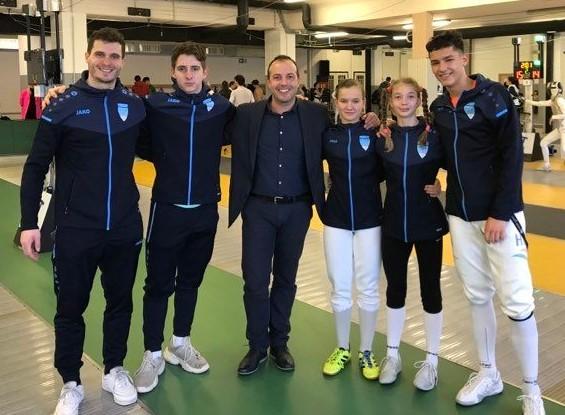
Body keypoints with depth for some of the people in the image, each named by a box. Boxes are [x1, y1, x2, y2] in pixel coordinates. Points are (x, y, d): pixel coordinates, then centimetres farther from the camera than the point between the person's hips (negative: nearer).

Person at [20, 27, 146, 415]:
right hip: (76, 229, -2)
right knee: (71, 308, 9)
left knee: (120, 303, 15)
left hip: (126, 227, 3)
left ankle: (115, 370, 35)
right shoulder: (63, 107, -6)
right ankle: (71, 384, 28)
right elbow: (35, 167, -4)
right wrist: (29, 223, -8)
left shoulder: (136, 106, 2)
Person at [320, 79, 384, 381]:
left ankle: (366, 352, 23)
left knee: (368, 288, 7)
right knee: (340, 288, 9)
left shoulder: (374, 133, -3)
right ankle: (342, 349, 26)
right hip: (336, 219, 1)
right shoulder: (327, 135, 1)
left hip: (369, 220, -1)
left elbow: (385, 171, -1)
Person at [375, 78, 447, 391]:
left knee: (430, 289, 7)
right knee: (395, 289, 11)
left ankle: (431, 360, 22)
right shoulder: (382, 137, 1)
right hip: (393, 224, 2)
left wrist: (444, 188, -12)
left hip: (428, 223, -2)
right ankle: (392, 355, 27)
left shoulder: (434, 134, -6)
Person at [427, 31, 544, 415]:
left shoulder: (494, 95, -9)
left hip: (500, 214, -5)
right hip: (460, 216, 6)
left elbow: (512, 156, -13)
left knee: (517, 303, -2)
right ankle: (488, 374, 30)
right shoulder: (439, 107, 8)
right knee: (478, 296, 14)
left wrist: (500, 213, -17)